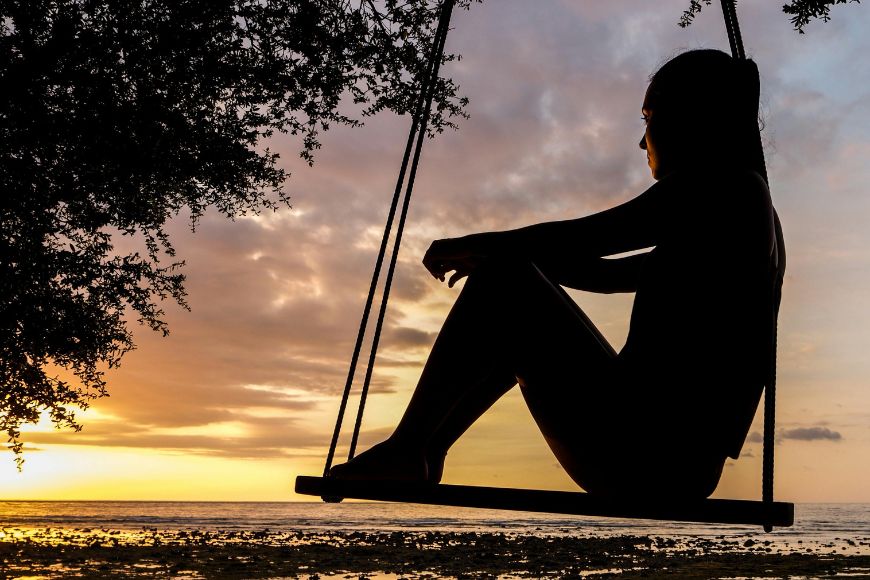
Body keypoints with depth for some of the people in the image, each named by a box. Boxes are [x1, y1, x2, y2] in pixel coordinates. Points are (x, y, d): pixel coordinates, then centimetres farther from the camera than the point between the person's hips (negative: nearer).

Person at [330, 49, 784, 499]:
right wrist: (490, 254, 22)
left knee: (500, 281, -9)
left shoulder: (726, 183, -7)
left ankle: (404, 449, -3)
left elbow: (581, 238, -13)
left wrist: (470, 245, 2)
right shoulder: (745, 204, 22)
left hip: (643, 454, -10)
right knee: (517, 330, 23)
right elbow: (608, 274, 25)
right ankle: (422, 455, 23)